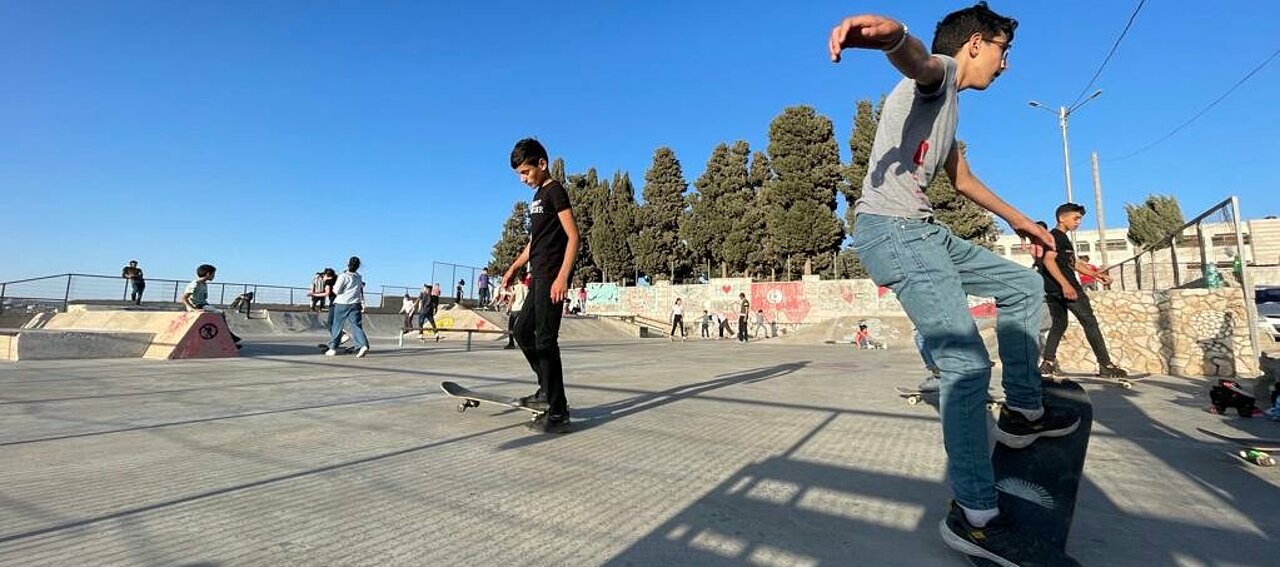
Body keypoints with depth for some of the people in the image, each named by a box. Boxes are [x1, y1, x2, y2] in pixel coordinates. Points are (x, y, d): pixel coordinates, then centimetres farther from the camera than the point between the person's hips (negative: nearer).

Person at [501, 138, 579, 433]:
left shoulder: (555, 190, -7)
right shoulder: (538, 196, 20)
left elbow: (573, 236, -15)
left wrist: (562, 277, -24)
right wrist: (514, 267, 24)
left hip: (552, 277, -10)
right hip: (538, 277, 10)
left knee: (545, 340, -10)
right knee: (522, 331, 14)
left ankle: (558, 412, -5)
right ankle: (547, 389, 24)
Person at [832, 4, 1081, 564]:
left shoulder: (948, 106, 30)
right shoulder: (938, 74, -1)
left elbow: (963, 179, 38)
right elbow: (915, 59, -28)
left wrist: (1019, 220, 46)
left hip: (924, 232, 11)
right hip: (891, 229, -11)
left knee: (1024, 287, 20)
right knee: (966, 360, -18)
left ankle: (1023, 410, 28)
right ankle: (975, 517, -10)